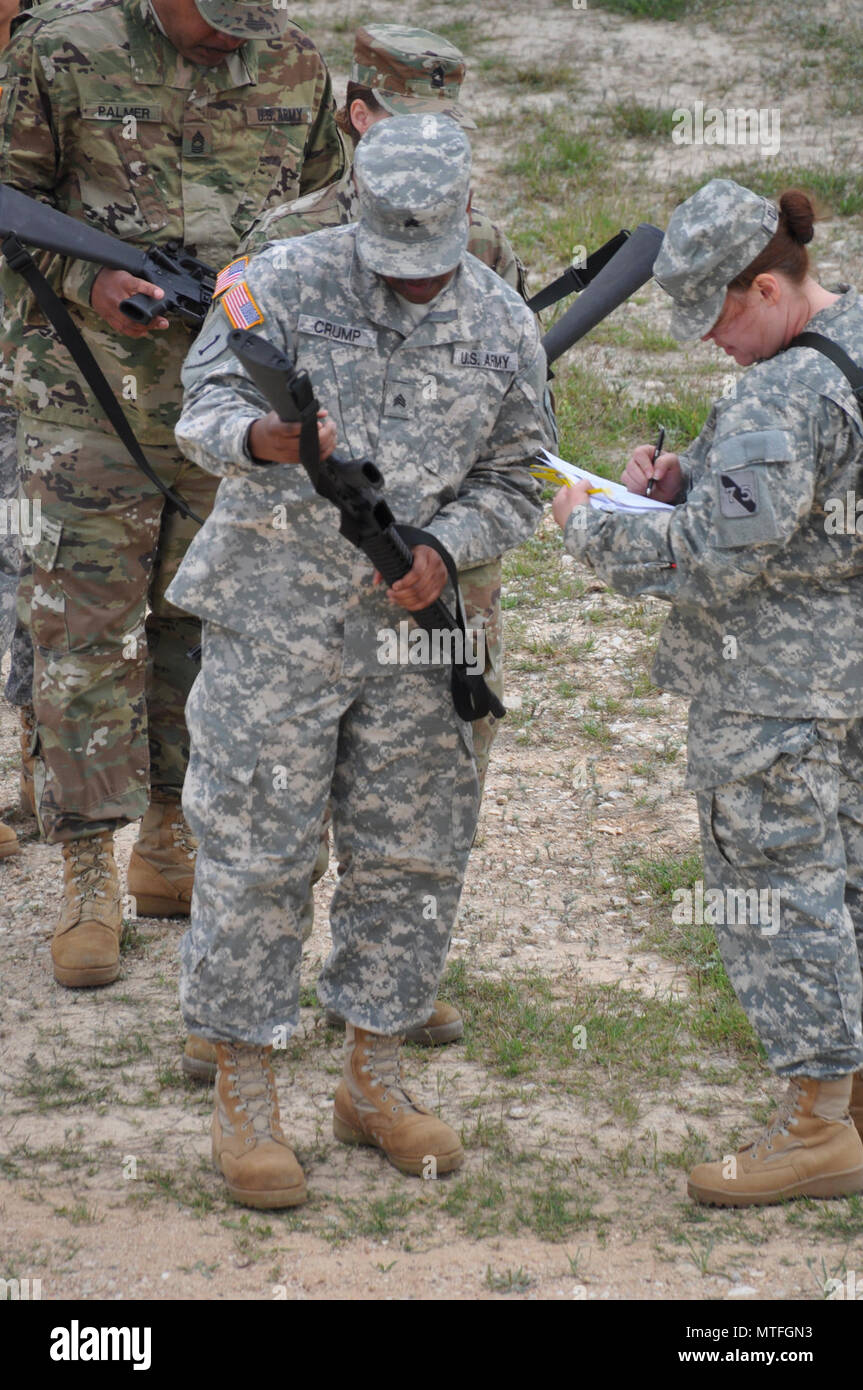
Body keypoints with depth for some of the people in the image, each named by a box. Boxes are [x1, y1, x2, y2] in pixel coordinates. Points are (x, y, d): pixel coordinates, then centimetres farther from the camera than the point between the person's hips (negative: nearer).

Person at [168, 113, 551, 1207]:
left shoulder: (502, 327, 2)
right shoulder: (286, 282, -7)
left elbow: (513, 483, 8)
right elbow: (205, 404, -11)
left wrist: (443, 551, -11)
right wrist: (261, 439, -34)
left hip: (409, 620, 4)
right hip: (275, 611, -4)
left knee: (412, 854, 8)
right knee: (255, 851, -2)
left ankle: (372, 1083, 23)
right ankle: (244, 1098, 7)